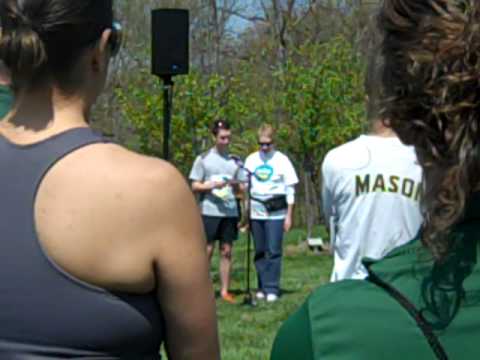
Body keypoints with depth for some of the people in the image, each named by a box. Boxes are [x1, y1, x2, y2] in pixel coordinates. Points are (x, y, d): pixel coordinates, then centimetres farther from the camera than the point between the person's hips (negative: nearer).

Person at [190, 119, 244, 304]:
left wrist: (236, 185, -8)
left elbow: (240, 189, 16)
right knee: (207, 250, -2)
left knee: (226, 251, 4)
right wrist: (212, 185, -14)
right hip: (209, 211, -3)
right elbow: (195, 186, 2)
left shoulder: (234, 161, 14)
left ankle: (225, 290, 9)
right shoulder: (203, 159, 4)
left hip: (230, 211, 3)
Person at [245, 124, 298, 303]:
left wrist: (289, 216, -3)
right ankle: (262, 287, 14)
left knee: (273, 252, -6)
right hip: (256, 212, 3)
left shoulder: (282, 160, -1)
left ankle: (272, 289, -2)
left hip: (275, 212, -3)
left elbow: (290, 189, 1)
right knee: (259, 252, 7)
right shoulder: (251, 160, 7)